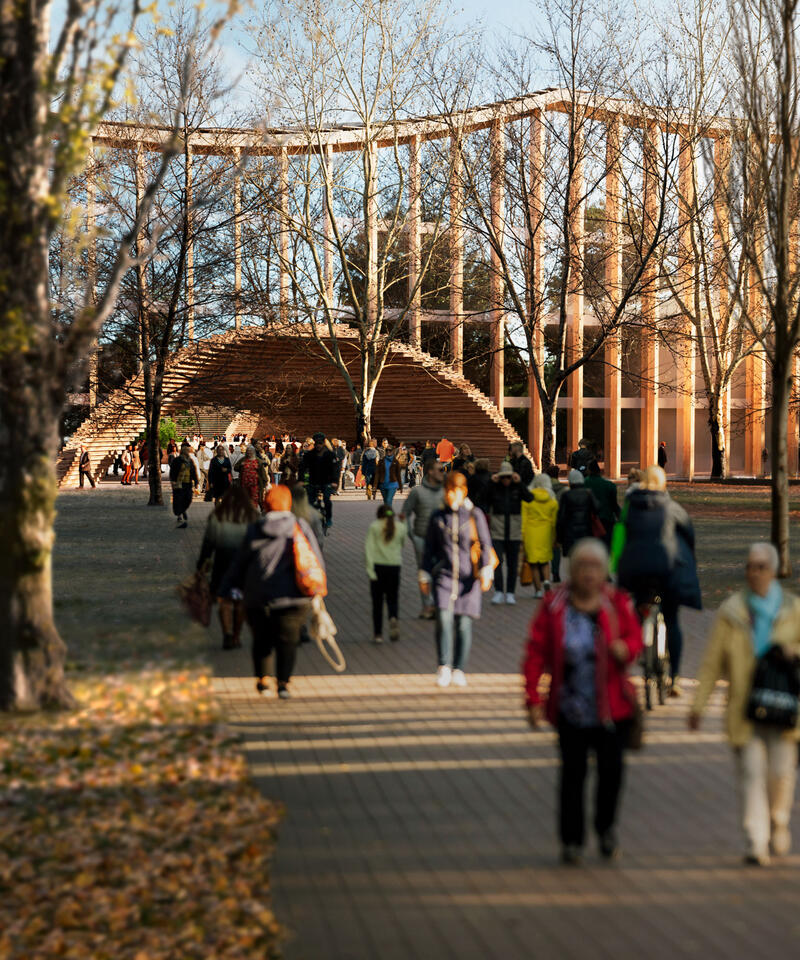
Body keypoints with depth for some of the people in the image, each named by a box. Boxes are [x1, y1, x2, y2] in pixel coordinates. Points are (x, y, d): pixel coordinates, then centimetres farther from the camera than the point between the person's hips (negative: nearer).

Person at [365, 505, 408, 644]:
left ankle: (378, 634, 9)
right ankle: (393, 619, -19)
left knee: (377, 601, 8)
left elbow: (369, 547, -8)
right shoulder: (401, 527, 4)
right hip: (395, 566, 1)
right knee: (392, 598, 11)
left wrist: (370, 569, -11)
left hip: (378, 565, -1)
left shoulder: (374, 526, -1)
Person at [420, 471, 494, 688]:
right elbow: (429, 548, 14)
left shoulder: (475, 515, 1)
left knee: (464, 623, 1)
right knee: (444, 618, -15)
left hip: (468, 577, -1)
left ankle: (459, 670, 13)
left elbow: (485, 545, 1)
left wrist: (486, 572, -8)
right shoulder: (438, 517, 7)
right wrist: (425, 576, 15)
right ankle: (444, 667, -8)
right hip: (444, 575, 1)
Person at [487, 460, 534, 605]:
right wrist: (492, 483, -16)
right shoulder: (494, 487, 2)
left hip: (514, 533, 1)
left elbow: (529, 498, -12)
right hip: (497, 532, -1)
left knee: (512, 564, 7)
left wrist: (519, 483, -19)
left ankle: (510, 593, 16)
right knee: (497, 562, -12)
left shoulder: (517, 487, 4)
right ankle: (498, 592, -4)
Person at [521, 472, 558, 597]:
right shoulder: (552, 500, 0)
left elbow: (523, 518, -4)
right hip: (546, 533, 2)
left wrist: (522, 535, 1)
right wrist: (554, 537, 10)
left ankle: (538, 589, 3)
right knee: (545, 560, 15)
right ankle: (546, 579, -11)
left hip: (531, 532, -2)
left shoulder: (527, 498, -4)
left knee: (534, 563, 4)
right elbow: (554, 520, 3)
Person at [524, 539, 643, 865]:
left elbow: (636, 636, 11)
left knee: (612, 768, -2)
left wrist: (625, 648, -14)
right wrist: (533, 699, -9)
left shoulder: (617, 602, 1)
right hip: (570, 707, -1)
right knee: (572, 772, 4)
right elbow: (536, 652, -4)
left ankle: (606, 827, 26)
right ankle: (571, 840, 20)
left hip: (612, 706, 1)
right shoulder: (554, 605, -4)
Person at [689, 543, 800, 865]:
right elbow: (712, 661, 4)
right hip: (744, 706, -1)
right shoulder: (730, 610, 2)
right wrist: (698, 703, 1)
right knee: (751, 774, -5)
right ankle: (755, 842, -1)